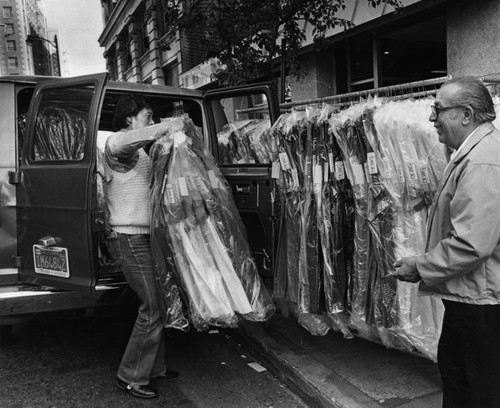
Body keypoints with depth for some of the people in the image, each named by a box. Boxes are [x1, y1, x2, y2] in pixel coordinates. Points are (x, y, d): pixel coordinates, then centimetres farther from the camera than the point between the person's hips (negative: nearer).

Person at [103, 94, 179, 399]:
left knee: (156, 304, 16)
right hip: (131, 239, -10)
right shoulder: (117, 147, -11)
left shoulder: (137, 153, 22)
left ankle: (154, 367, 30)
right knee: (153, 310, -6)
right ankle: (131, 377, 8)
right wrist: (165, 128, -30)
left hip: (142, 239, 10)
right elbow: (118, 142, -36)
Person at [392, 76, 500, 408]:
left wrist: (421, 268, -16)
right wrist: (425, 262, 13)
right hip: (466, 296, 10)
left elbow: (471, 245, -30)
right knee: (452, 368, 24)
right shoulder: (473, 152, 11)